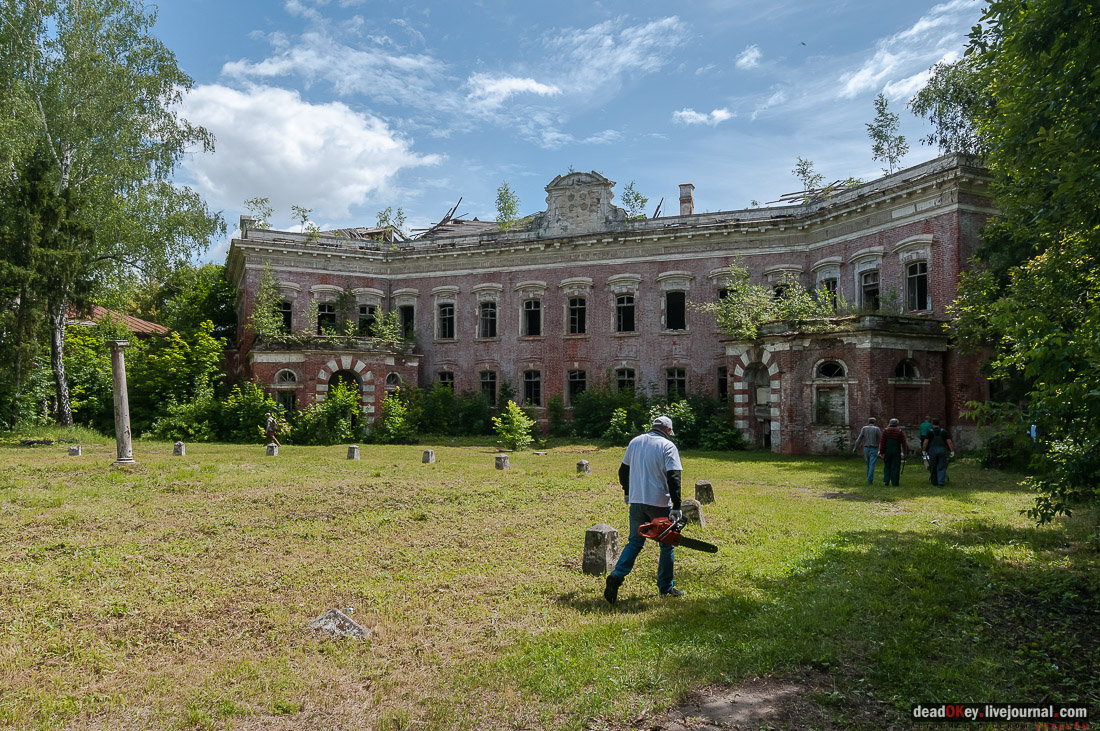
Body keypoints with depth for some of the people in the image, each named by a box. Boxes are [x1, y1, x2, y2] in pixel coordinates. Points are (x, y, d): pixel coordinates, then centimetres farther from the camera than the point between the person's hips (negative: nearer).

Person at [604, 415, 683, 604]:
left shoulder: (635, 442, 8)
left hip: (636, 502, 4)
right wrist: (677, 507, -16)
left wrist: (627, 493, 28)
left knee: (634, 543, 13)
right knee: (666, 545, 12)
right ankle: (665, 587, 19)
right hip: (660, 504, -4)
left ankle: (616, 576, -6)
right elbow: (673, 477, -16)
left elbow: (623, 470, 15)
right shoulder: (668, 446, -7)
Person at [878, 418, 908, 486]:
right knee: (895, 467, 4)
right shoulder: (900, 431, 0)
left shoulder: (885, 430, -1)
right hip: (897, 452, -1)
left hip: (887, 451, 1)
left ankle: (886, 481, 2)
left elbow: (882, 442, -4)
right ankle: (895, 483, 4)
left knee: (887, 467, 12)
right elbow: (903, 443, -2)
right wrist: (904, 452, 3)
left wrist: (881, 452, 0)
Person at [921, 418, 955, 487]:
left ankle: (934, 482, 17)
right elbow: (949, 442, 1)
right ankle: (940, 482, -10)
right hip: (942, 450, 1)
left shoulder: (930, 432, 1)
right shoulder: (944, 431, 6)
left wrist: (923, 451, 4)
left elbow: (925, 442, -6)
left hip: (932, 450, -1)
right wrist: (952, 451, 5)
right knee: (941, 467, 2)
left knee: (933, 467, 10)